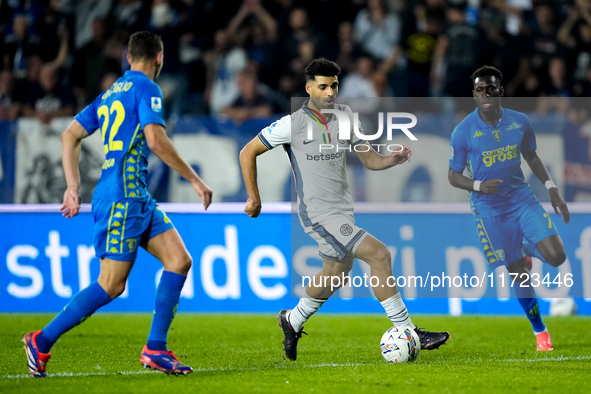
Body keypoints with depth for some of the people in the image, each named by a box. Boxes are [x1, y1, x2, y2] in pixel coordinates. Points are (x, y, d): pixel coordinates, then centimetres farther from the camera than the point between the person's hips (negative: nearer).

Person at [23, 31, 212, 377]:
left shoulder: (111, 93, 19)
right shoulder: (146, 88, -7)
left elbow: (70, 135, 18)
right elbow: (156, 141, -19)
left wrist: (73, 187, 16)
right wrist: (195, 180, -12)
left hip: (138, 197, 9)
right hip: (122, 196, -9)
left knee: (180, 261, 3)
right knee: (111, 285, -8)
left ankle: (155, 349, 0)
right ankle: (42, 342, 0)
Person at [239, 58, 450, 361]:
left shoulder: (345, 116, 7)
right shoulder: (292, 124, -10)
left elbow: (368, 158, 9)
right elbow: (248, 153, -1)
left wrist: (392, 160, -12)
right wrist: (253, 198, -2)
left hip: (343, 210, 8)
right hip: (318, 213, -8)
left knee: (337, 273, 20)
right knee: (379, 254, -19)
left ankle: (292, 321, 44)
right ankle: (407, 332, -14)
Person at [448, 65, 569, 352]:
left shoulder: (519, 122, -4)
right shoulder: (463, 132, -13)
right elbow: (454, 177, -5)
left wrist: (551, 188, 5)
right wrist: (478, 186, -24)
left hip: (523, 199, 3)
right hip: (490, 210, -3)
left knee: (556, 257, -13)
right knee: (517, 274, -1)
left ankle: (527, 251, 24)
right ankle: (539, 331, 18)